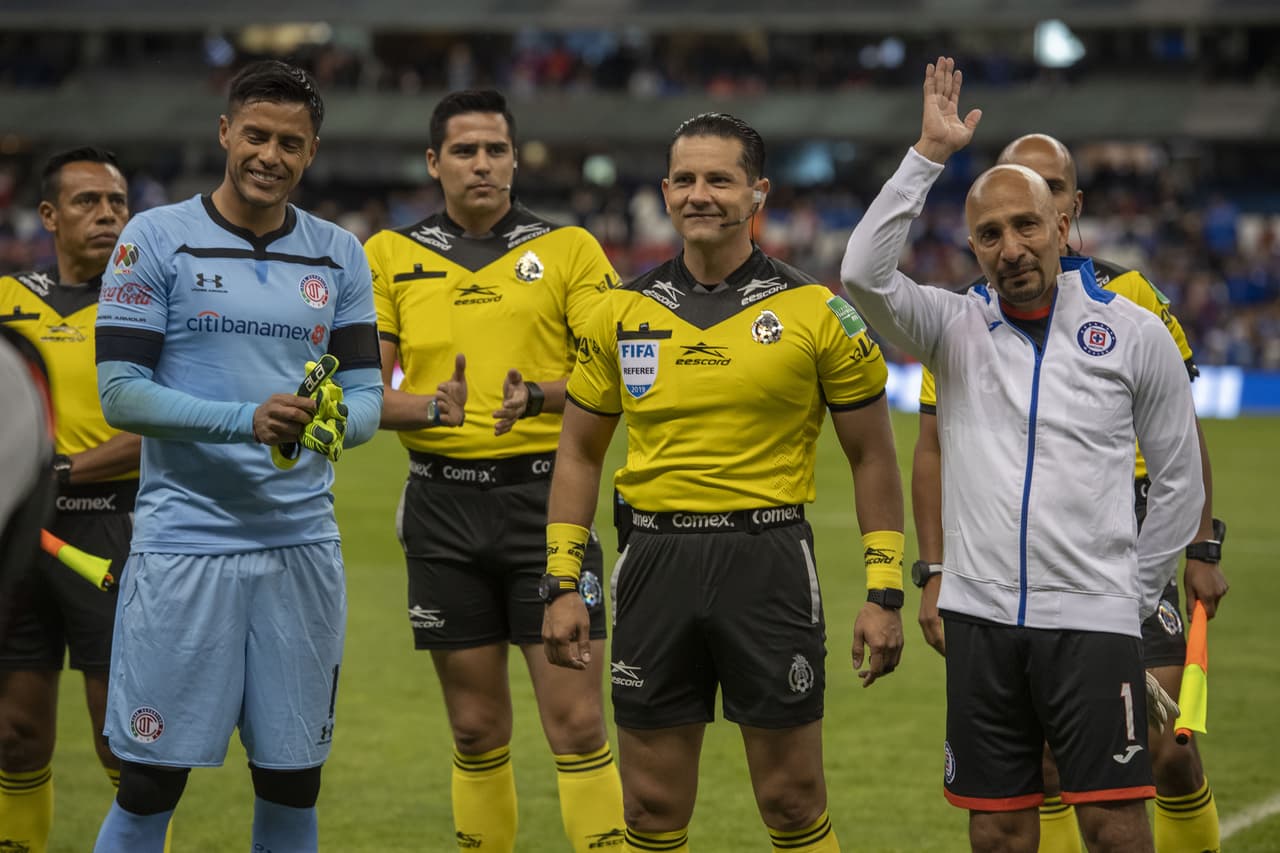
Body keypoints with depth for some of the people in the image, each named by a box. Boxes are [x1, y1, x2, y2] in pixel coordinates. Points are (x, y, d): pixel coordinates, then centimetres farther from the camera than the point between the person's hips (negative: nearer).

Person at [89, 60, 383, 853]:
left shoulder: (340, 254, 11)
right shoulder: (156, 239, -2)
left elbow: (368, 392, 8)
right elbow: (121, 393, -8)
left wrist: (336, 419, -17)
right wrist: (249, 420, -21)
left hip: (303, 542, 4)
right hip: (185, 541, -4)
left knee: (293, 786, 7)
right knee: (149, 785, -4)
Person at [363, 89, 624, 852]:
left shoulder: (569, 249, 4)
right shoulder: (391, 255, 8)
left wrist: (538, 397, -22)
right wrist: (432, 407, -17)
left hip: (545, 494, -2)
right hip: (443, 506, 2)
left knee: (578, 719, -7)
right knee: (476, 729, 8)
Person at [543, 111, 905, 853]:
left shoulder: (817, 312, -2)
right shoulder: (624, 315, 6)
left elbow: (872, 456, 2)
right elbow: (580, 453, 14)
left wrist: (885, 593, -3)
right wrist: (561, 583, 6)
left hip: (769, 561, -3)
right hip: (656, 562, 3)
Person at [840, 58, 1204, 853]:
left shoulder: (1134, 332, 2)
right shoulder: (956, 327, 5)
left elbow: (1178, 478, 9)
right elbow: (865, 273, -14)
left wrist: (1136, 593, 9)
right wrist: (930, 153, -14)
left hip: (1090, 620, -2)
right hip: (981, 615, 2)